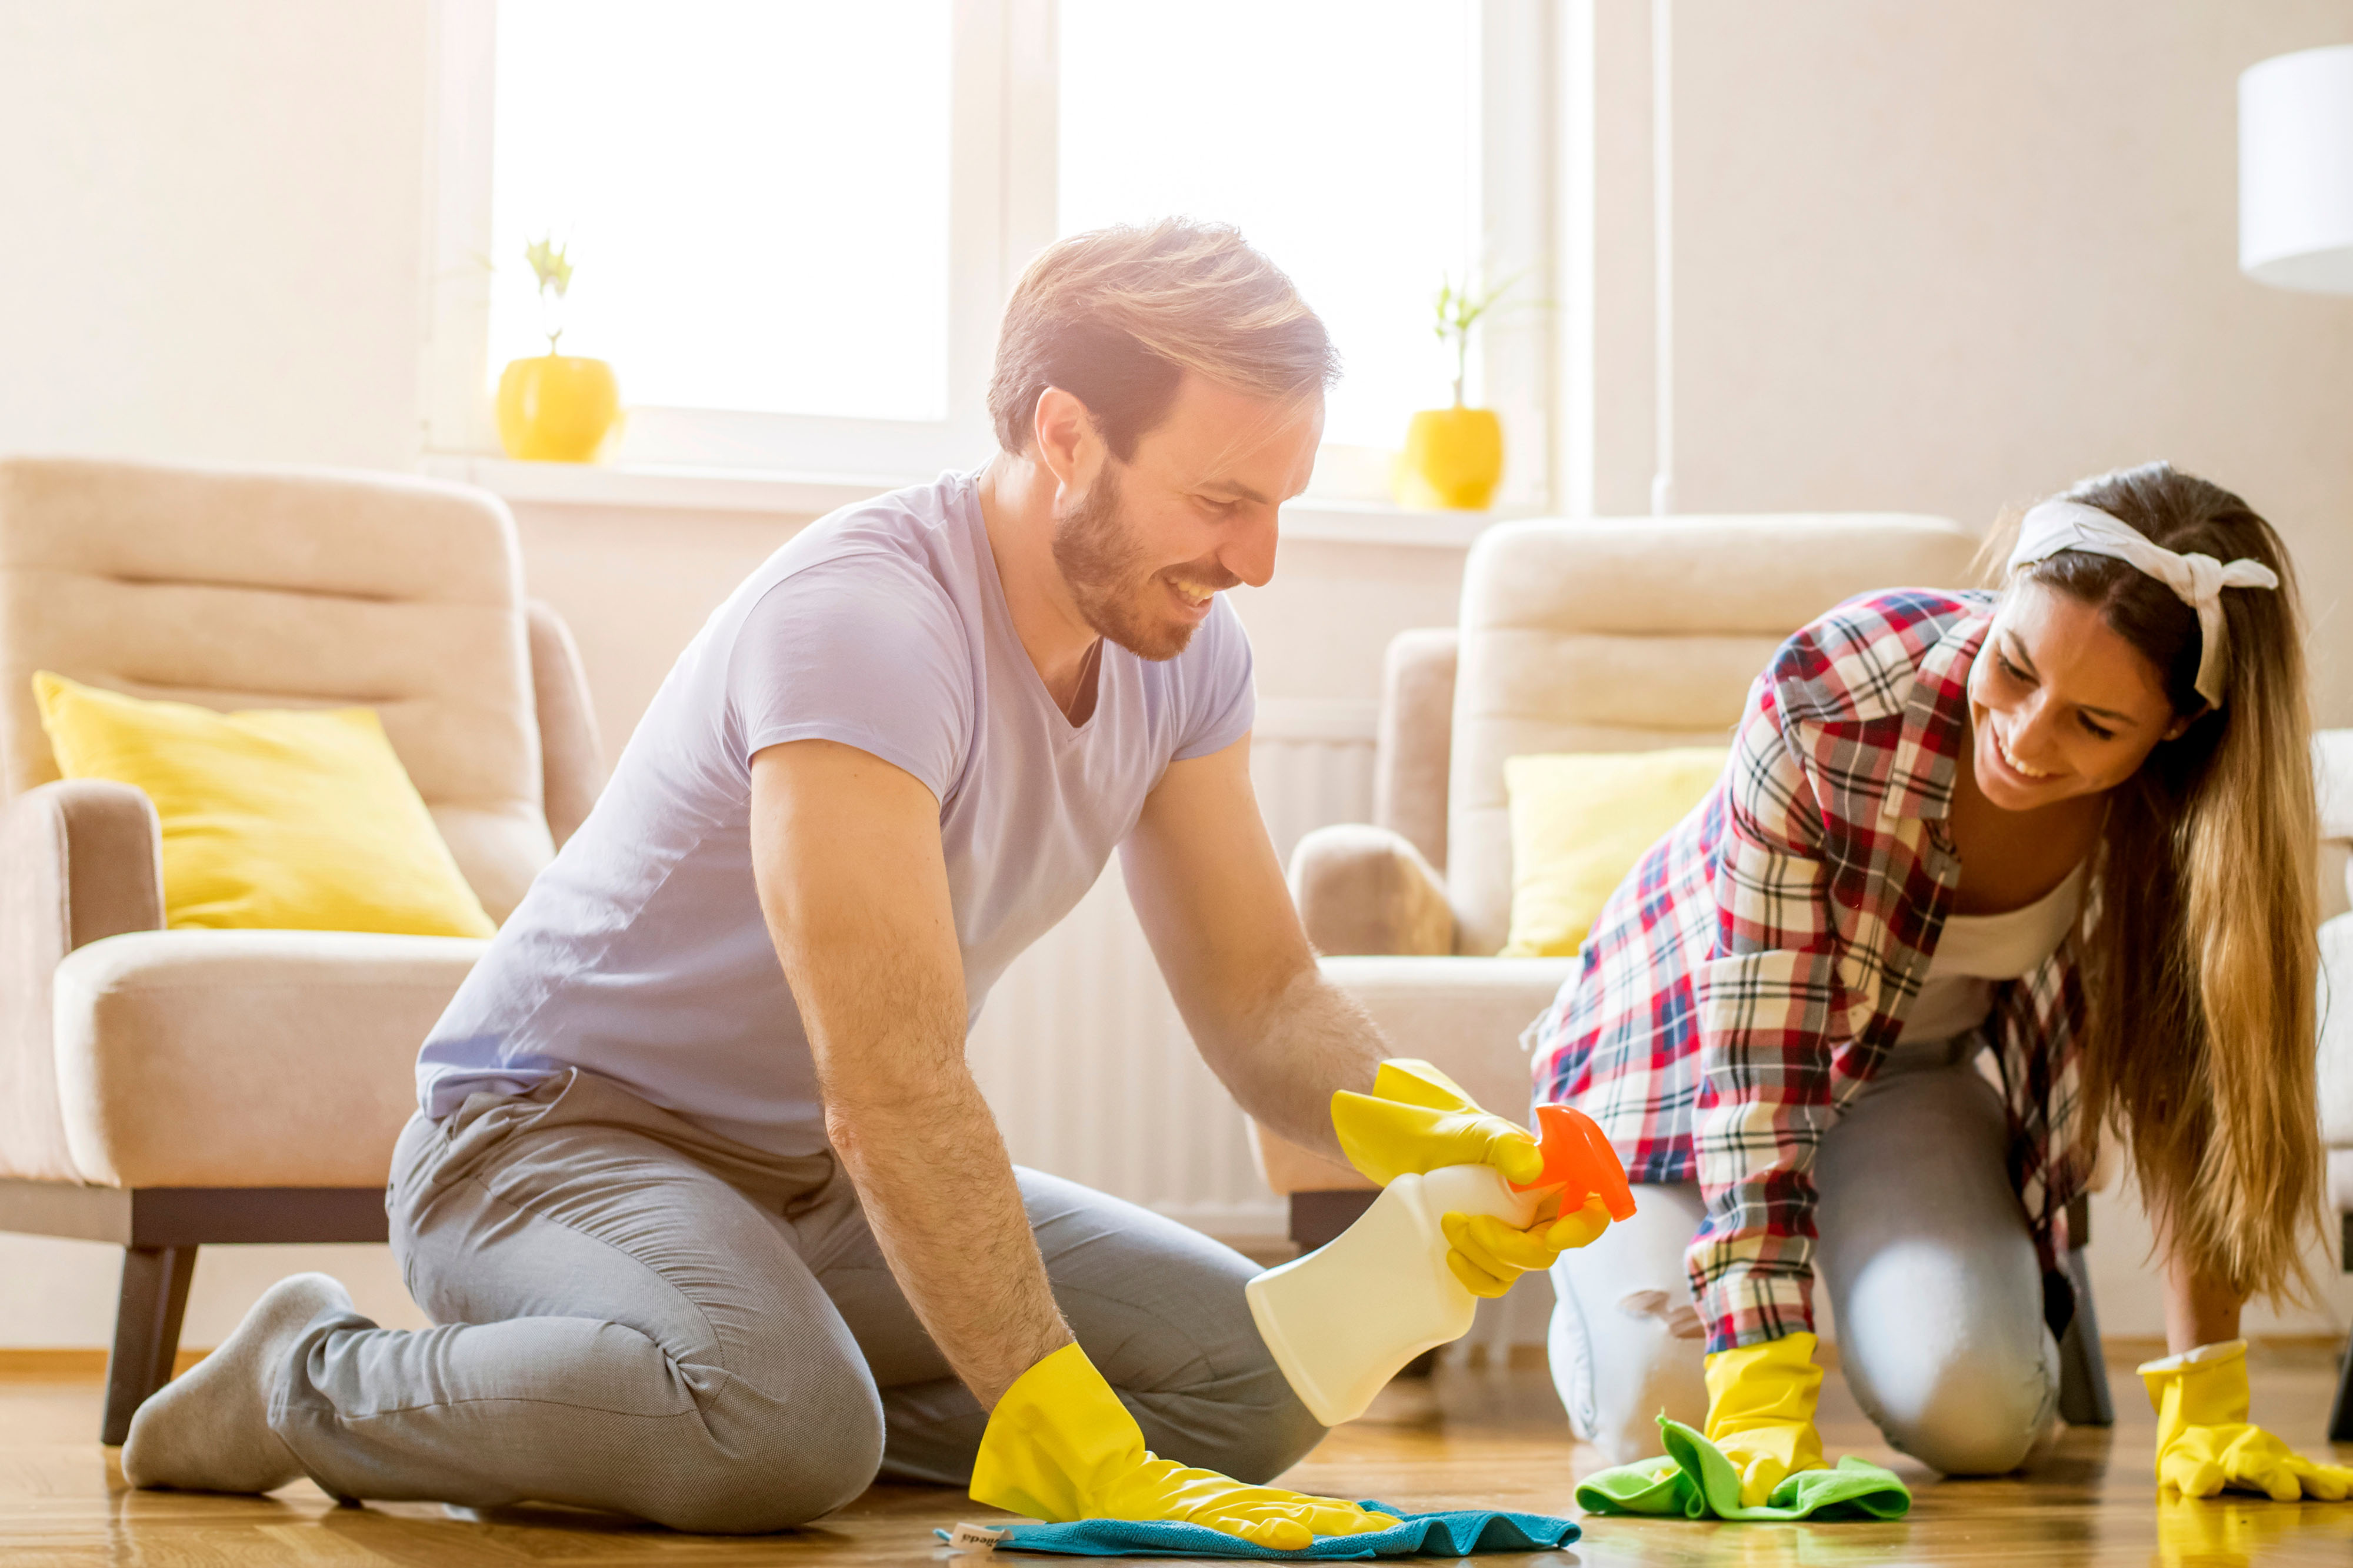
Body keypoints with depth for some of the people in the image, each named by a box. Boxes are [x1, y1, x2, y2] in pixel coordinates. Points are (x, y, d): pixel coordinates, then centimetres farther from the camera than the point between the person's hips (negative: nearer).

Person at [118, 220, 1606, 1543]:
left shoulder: (1186, 649, -3)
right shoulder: (860, 621, -29)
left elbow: (1261, 996, 1)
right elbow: (894, 1093, -35)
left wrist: (1426, 1130, -22)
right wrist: (1072, 1450, -40)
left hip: (821, 1184, 8)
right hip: (558, 1134, -7)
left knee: (1258, 1375, -7)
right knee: (786, 1423, -37)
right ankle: (316, 1381, -11)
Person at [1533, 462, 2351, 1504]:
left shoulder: (2192, 803, -27)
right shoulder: (1824, 704, -37)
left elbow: (2191, 1081, -19)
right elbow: (1755, 1062, -35)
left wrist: (2205, 1406, -27)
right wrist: (1765, 1402, -40)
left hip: (1926, 1059, 2)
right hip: (1694, 1031, -2)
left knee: (1971, 1415, -20)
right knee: (1669, 1400, -19)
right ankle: (1609, 1279, 17)